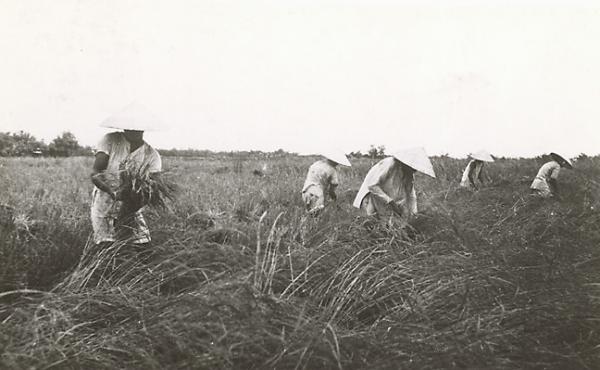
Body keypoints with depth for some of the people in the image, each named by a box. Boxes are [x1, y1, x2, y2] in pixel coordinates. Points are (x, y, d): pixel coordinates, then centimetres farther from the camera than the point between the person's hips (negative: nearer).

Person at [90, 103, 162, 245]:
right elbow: (95, 175, -16)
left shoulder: (152, 156, -5)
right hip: (104, 212, -1)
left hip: (131, 212, 2)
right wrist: (114, 193, -33)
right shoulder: (110, 141, -9)